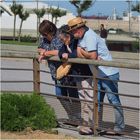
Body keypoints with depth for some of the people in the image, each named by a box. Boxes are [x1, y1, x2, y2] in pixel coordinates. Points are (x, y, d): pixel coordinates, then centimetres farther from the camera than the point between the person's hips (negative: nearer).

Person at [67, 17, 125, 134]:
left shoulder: (90, 36, -18)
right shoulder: (81, 37, 12)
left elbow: (92, 56, -22)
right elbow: (80, 55, 5)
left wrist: (82, 52, -7)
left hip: (108, 73, -10)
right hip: (99, 74, 10)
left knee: (113, 100, -5)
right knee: (97, 100, 13)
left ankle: (120, 126, 0)